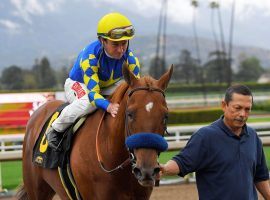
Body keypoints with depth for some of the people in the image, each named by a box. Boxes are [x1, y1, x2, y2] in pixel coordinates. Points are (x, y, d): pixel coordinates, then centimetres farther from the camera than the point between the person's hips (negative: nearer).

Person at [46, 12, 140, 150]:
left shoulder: (131, 60, -23)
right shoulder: (89, 57, -37)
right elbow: (92, 93, -42)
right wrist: (108, 106, -63)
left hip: (109, 87, 5)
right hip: (78, 84, -5)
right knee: (88, 103, -40)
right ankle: (56, 130, -16)